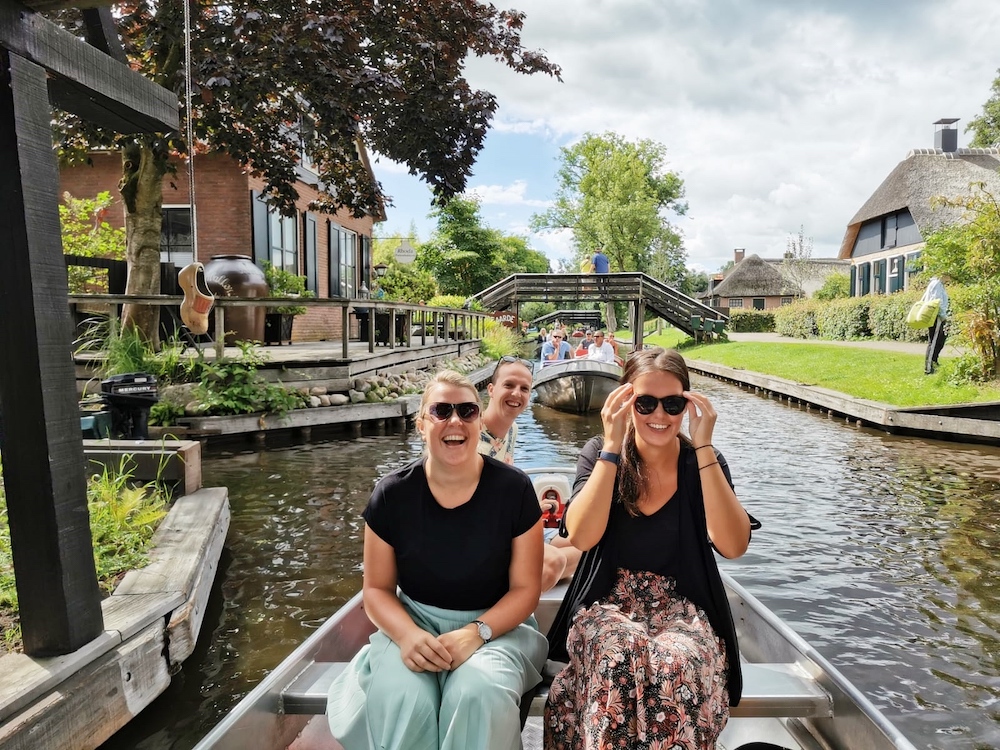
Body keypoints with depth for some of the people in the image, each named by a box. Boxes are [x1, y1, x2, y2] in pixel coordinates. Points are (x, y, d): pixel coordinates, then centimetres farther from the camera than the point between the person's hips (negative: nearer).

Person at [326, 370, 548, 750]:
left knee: (480, 694, -32)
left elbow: (525, 587, -5)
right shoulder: (392, 493, -7)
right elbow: (377, 589, 1)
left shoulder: (513, 488, -10)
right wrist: (407, 634, -19)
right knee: (400, 699, -29)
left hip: (494, 624, 0)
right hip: (414, 621, 1)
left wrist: (476, 632, -22)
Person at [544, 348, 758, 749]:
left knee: (679, 662, -33)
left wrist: (703, 448, -20)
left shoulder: (703, 461, 0)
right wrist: (613, 446, -21)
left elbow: (733, 545, -16)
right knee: (622, 655, -33)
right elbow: (581, 536, -17)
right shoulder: (600, 453, -1)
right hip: (607, 606, 0)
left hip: (682, 610, 1)